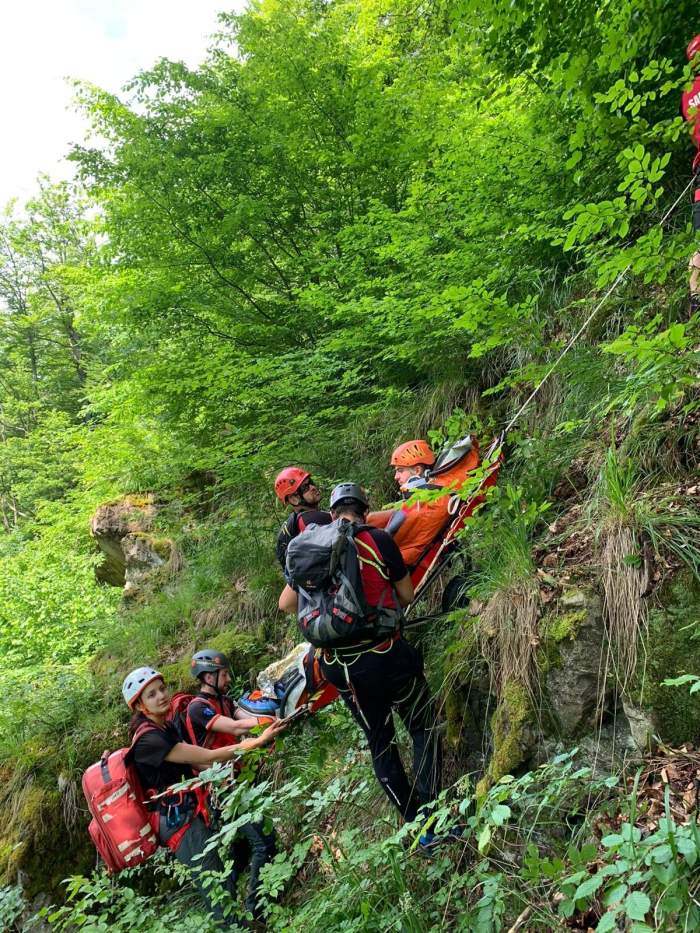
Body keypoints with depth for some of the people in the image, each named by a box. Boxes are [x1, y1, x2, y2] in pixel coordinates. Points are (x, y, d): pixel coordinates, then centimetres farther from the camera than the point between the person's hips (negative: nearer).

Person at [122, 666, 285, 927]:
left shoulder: (165, 725, 8)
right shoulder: (148, 739, -23)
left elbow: (196, 763, 10)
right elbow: (208, 757, -25)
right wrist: (257, 742, -24)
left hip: (194, 813, 9)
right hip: (181, 822, -9)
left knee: (227, 878, 15)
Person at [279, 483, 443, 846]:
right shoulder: (379, 539, -5)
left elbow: (285, 604, 13)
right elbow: (407, 596, 5)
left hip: (340, 664, 4)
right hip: (386, 655, -3)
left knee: (380, 744, 19)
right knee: (424, 728, 17)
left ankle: (415, 823, 26)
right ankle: (430, 812, 8)